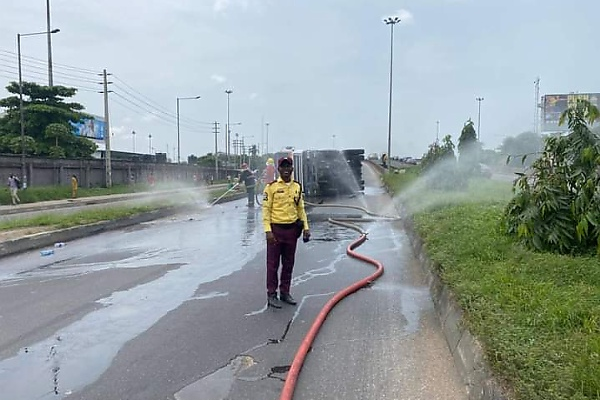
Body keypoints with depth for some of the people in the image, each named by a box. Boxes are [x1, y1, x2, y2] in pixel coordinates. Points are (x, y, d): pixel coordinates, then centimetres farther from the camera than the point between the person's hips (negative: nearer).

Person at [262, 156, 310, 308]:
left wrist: (306, 227, 7)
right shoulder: (271, 186, -6)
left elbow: (301, 208, 14)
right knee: (273, 264, 3)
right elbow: (266, 209, -8)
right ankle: (271, 294, 14)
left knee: (288, 264, 13)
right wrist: (268, 230, -15)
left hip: (292, 229, 5)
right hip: (276, 229, -5)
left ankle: (285, 292, 26)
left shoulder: (297, 187, 8)